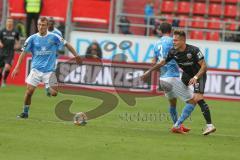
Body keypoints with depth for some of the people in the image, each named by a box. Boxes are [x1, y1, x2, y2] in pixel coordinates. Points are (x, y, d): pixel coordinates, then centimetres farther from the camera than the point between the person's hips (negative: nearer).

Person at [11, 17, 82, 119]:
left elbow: (66, 44, 8)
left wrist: (76, 56, 6)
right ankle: (25, 113, 8)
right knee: (29, 91, -9)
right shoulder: (32, 38, -1)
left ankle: (48, 89, 28)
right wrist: (17, 67, -5)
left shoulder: (54, 37, -3)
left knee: (54, 93, -8)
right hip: (36, 69, 0)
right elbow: (24, 52, 1)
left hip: (49, 70, 0)